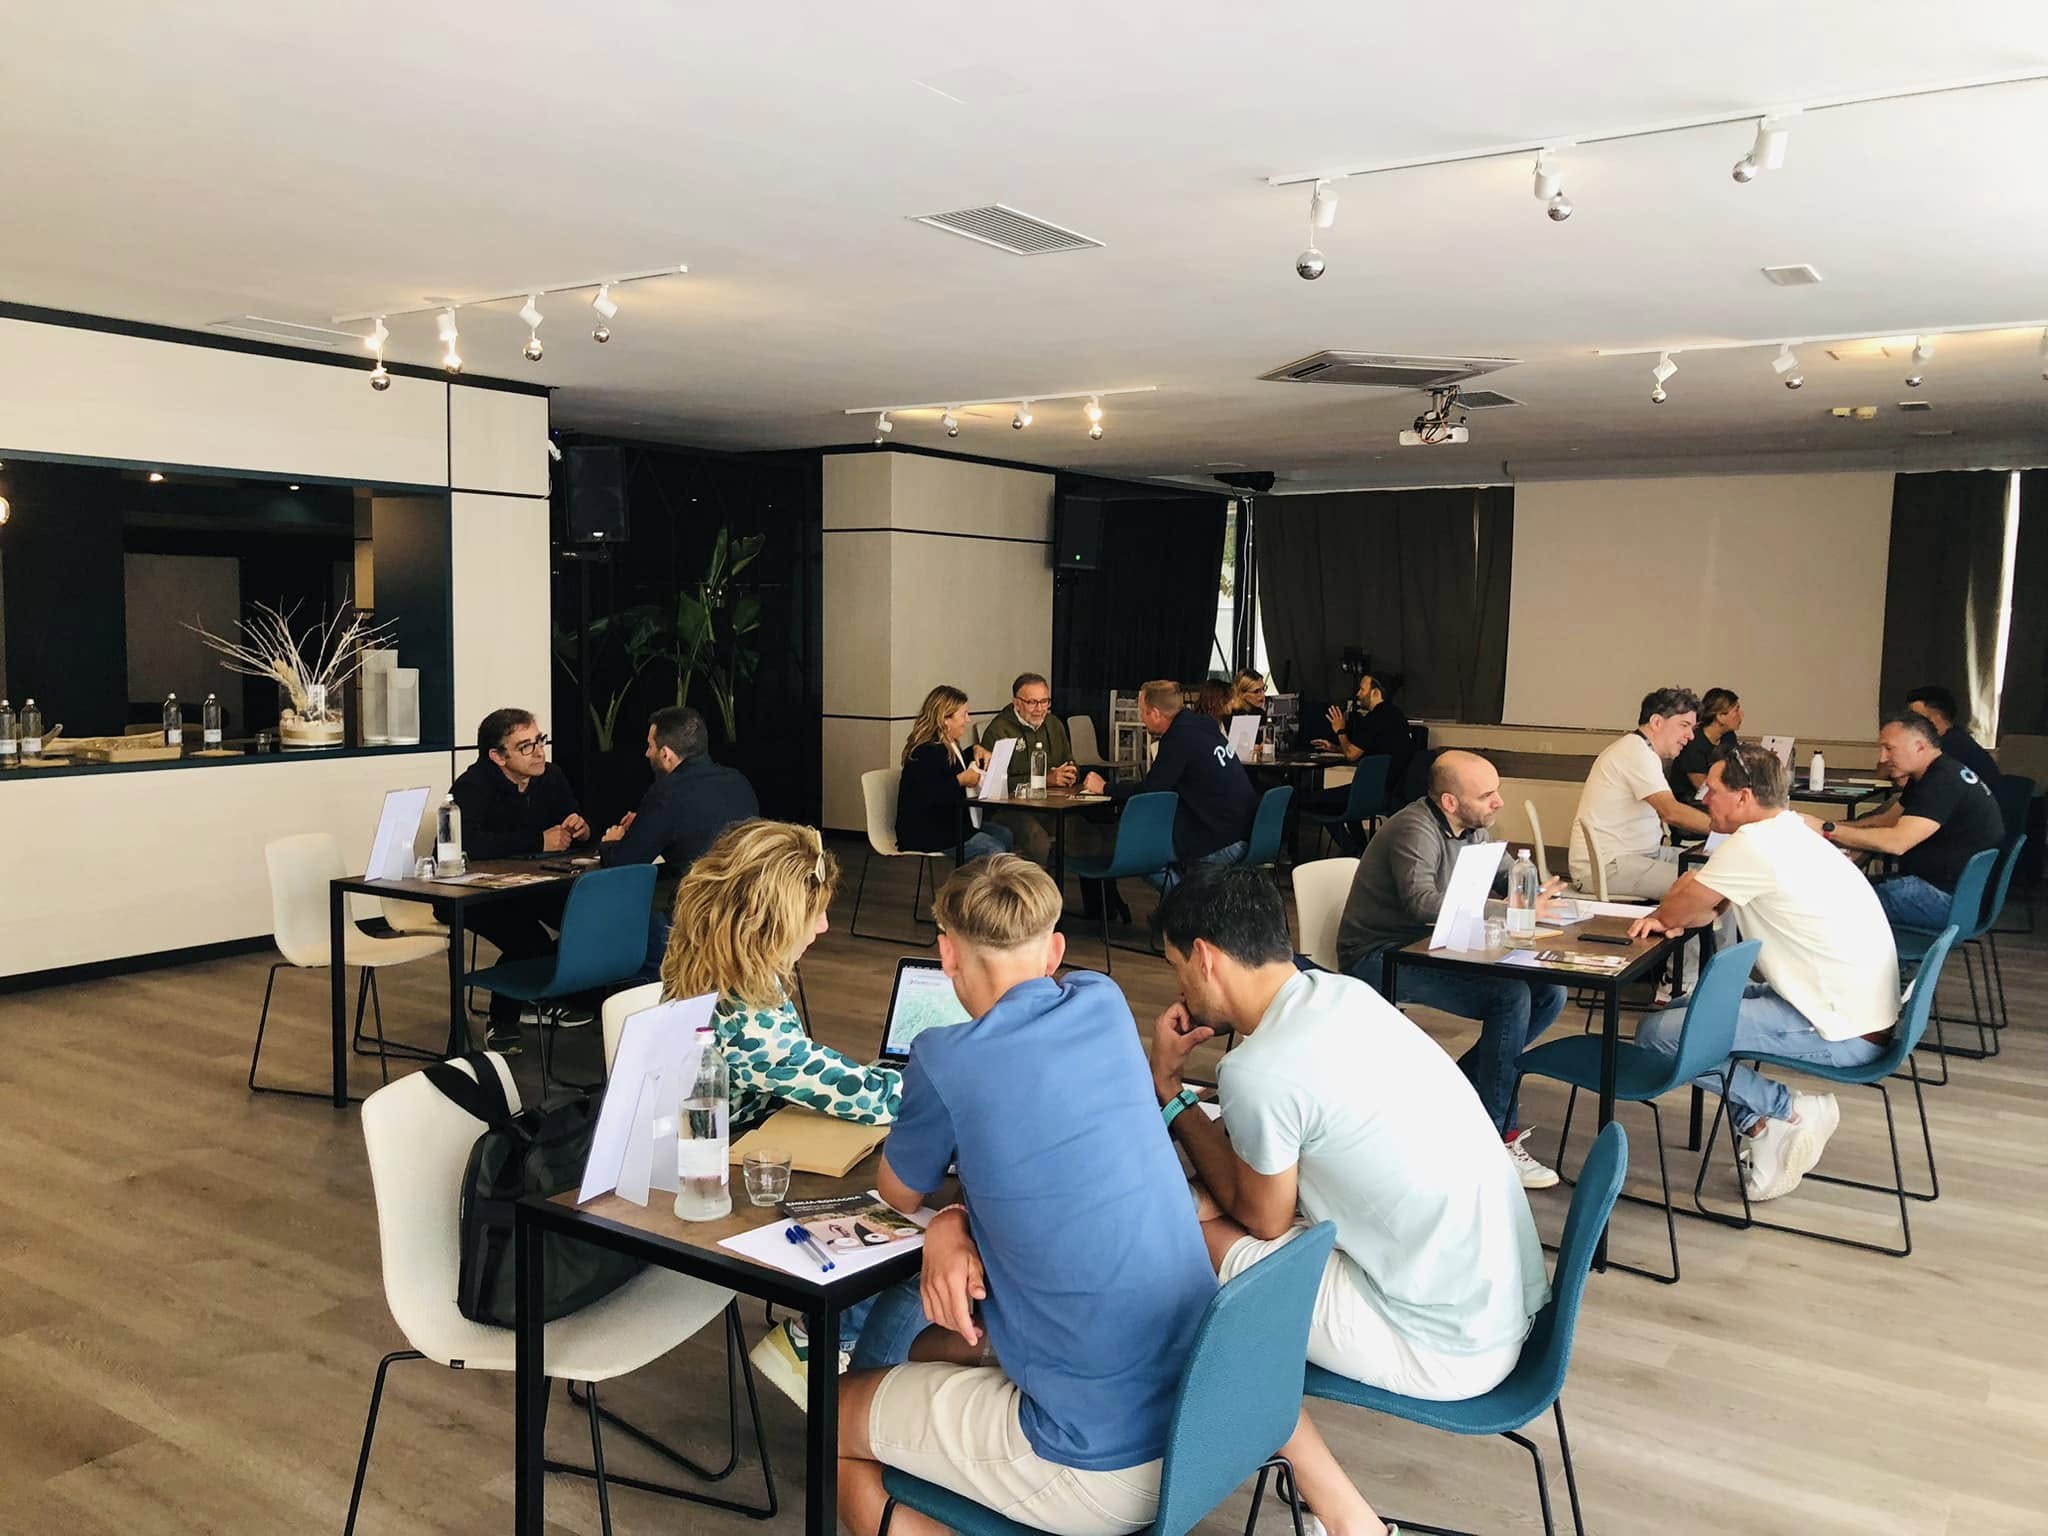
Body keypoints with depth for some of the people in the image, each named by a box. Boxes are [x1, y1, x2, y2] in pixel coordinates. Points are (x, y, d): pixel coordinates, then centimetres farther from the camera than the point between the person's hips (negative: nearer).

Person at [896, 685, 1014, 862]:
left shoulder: (949, 747, 13)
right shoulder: (926, 752, -19)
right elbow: (921, 798, -33)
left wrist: (976, 752, 17)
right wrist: (960, 780, -23)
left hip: (950, 823, 11)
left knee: (1004, 835, 2)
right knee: (993, 850, -19)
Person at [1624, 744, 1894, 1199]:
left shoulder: (1754, 845, -20)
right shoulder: (1791, 833, 12)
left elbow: (1678, 909, -11)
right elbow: (1698, 909, 15)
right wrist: (1668, 916, -4)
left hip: (1841, 1034, -10)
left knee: (1657, 1032, -12)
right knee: (1686, 1004, 19)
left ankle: (1790, 1112, -2)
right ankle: (1764, 1126, 10)